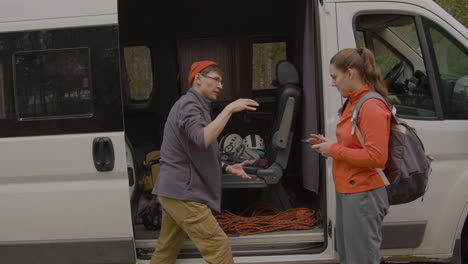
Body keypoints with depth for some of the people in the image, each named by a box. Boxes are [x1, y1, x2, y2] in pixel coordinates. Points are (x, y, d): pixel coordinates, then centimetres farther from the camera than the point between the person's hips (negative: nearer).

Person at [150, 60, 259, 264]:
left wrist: (227, 168, 13)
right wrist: (229, 109, -26)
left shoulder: (195, 106, 21)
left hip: (175, 191, 10)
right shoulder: (188, 104, -11)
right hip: (182, 193, -10)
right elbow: (202, 140, -31)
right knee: (219, 247, -8)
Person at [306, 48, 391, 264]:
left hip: (363, 196, -9)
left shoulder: (372, 107, -17)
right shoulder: (354, 102, 11)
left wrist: (335, 150, -16)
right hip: (346, 193, 10)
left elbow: (376, 157, -23)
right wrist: (329, 144, 4)